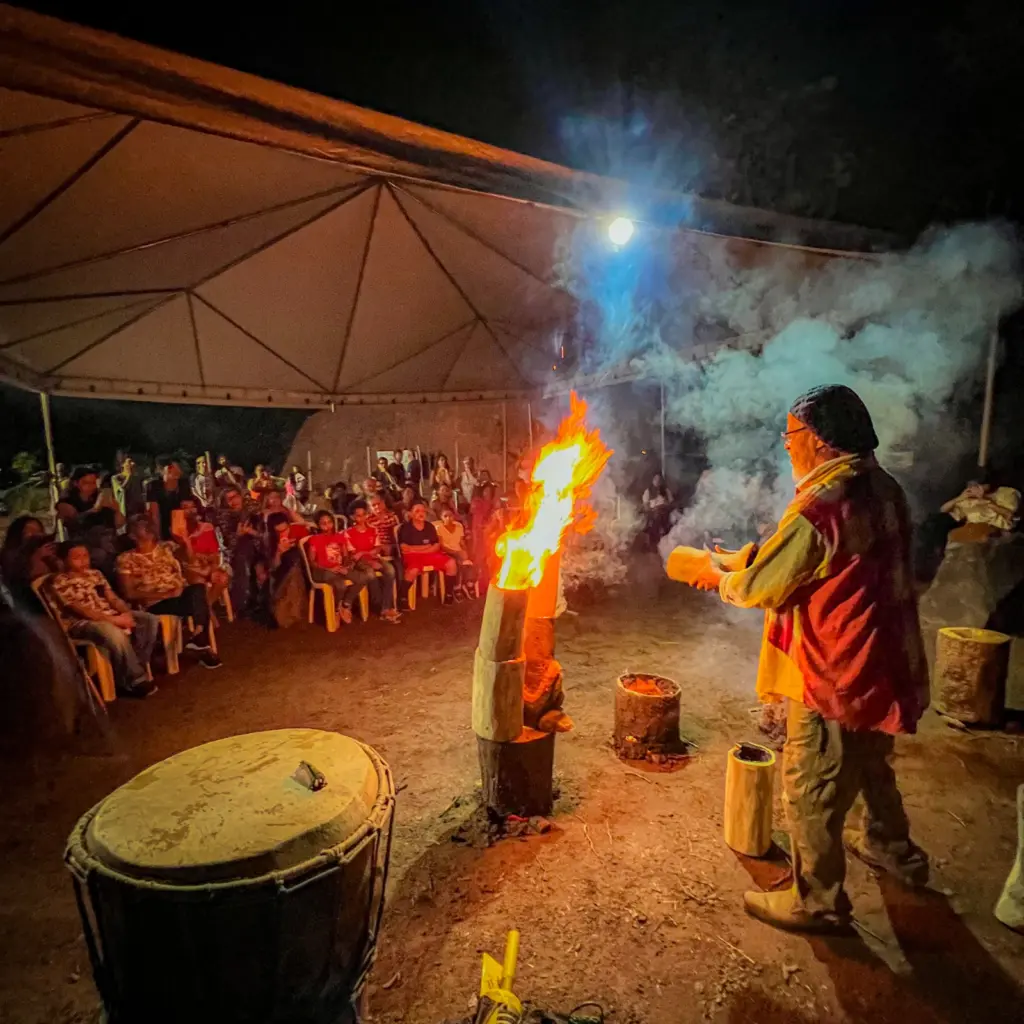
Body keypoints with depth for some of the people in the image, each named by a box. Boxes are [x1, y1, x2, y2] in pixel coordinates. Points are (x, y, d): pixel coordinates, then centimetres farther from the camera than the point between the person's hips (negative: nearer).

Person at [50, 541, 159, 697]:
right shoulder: (59, 583, -4)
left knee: (151, 620, -12)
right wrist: (113, 620, -23)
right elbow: (79, 610, -15)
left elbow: (113, 598, 11)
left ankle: (132, 670, -14)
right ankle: (135, 680, -23)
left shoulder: (95, 574, 16)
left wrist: (126, 613, -11)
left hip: (110, 615, 7)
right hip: (82, 622, -7)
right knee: (114, 633, -38)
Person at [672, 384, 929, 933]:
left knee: (809, 792, 10)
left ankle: (817, 902, 28)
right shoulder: (883, 490, 3)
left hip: (835, 676, -9)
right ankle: (890, 847, 54)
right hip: (882, 662, 9)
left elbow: (761, 587, -19)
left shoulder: (821, 505, -27)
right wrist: (736, 562, 10)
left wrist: (718, 576, 2)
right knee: (869, 764, 32)